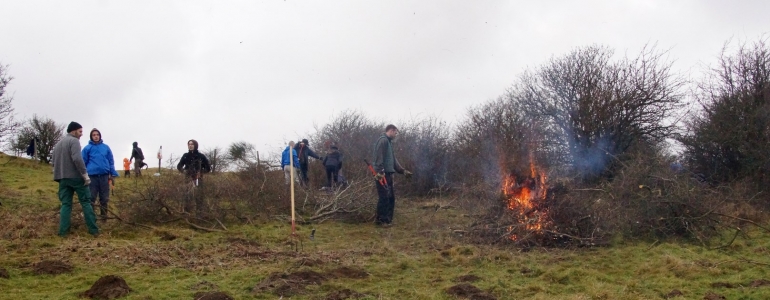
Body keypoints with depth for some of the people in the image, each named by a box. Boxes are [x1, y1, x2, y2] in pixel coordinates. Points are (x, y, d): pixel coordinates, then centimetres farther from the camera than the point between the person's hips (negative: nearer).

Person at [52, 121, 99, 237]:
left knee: (66, 204, 7)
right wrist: (85, 174, -18)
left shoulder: (58, 144, 20)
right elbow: (77, 159, -20)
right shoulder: (74, 141, -7)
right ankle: (93, 230, -4)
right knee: (86, 202, -1)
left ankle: (63, 231, -3)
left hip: (62, 178, 7)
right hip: (76, 177, -7)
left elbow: (54, 162, 21)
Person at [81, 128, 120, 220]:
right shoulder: (87, 148, 3)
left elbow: (111, 161, 12)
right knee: (91, 197, 0)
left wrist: (113, 173, 6)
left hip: (104, 175, 2)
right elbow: (83, 162, 5)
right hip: (92, 175, -2)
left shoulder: (106, 147, 8)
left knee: (104, 197, 8)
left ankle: (104, 214, 18)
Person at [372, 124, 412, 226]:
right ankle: (381, 220, -4)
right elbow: (379, 157, -20)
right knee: (384, 197, -9)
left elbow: (393, 160, 26)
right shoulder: (383, 140, -10)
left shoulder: (389, 142, 22)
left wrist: (403, 171, 25)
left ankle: (387, 219, 17)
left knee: (391, 197, 12)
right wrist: (380, 172, -28)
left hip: (388, 174, 10)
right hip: (383, 175, -10)